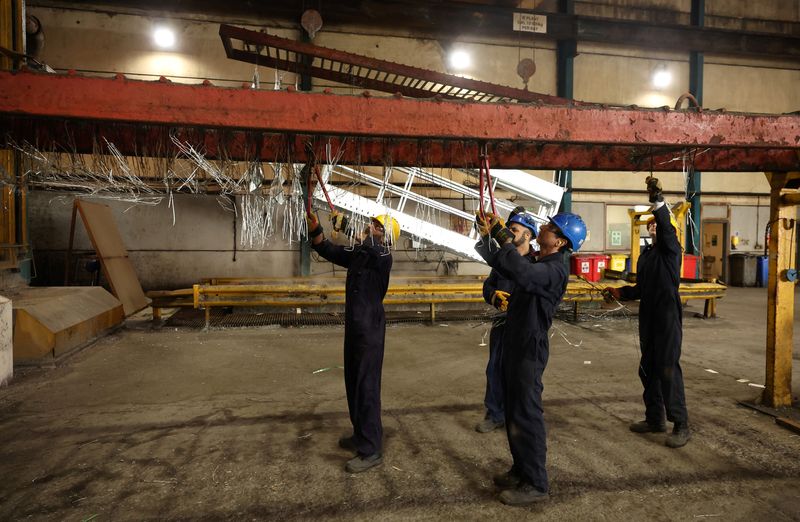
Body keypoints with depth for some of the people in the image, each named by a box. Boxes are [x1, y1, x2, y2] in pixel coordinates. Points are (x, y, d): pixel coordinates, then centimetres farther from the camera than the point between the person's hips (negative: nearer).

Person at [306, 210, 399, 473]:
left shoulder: (382, 256, -13)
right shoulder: (357, 254, 12)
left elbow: (369, 244, -35)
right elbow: (328, 250, 15)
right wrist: (314, 226, 1)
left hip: (370, 328, -9)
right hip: (354, 325, 9)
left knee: (367, 386, -6)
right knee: (354, 383, 17)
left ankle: (371, 450, 2)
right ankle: (361, 435, 32)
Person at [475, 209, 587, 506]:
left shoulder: (555, 270, -19)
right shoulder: (539, 263, 12)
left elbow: (522, 273, -40)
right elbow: (502, 265, 19)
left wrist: (501, 236, -34)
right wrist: (487, 235, 3)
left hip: (530, 350, -10)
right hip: (516, 345, 10)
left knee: (526, 416, -1)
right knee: (514, 413, 18)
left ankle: (535, 485, 12)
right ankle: (521, 471, 32)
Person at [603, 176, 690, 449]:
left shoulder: (670, 247, -3)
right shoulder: (646, 254, 18)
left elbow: (666, 227, -25)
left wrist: (658, 201, -37)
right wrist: (620, 292, 8)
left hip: (668, 315, -8)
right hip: (648, 316, 8)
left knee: (668, 368, -9)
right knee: (648, 368, 11)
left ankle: (681, 425, 0)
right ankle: (655, 418, 23)